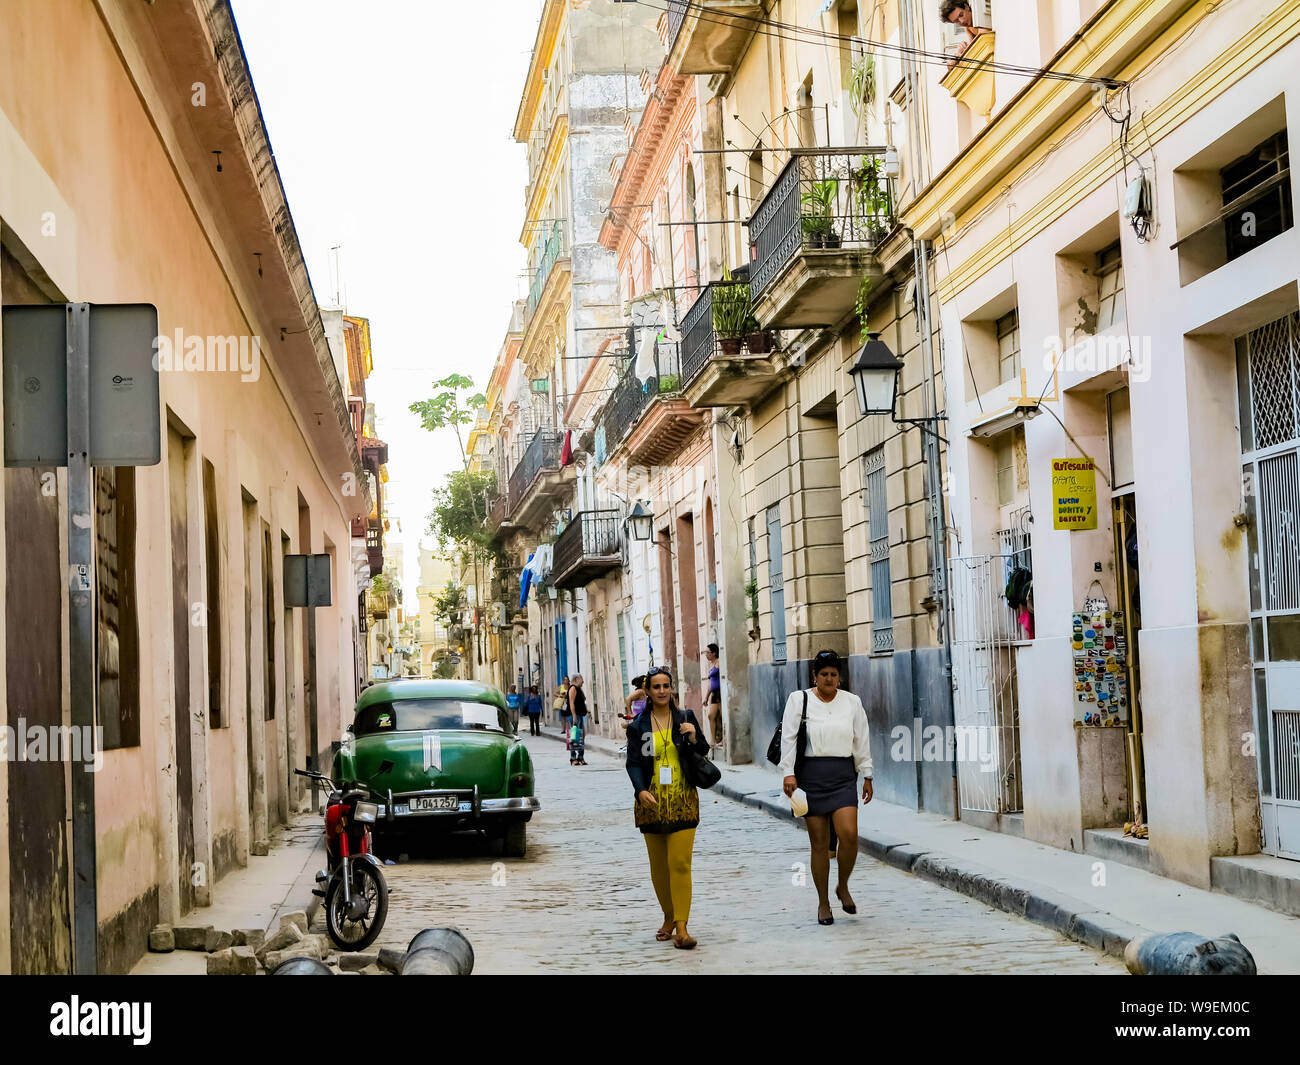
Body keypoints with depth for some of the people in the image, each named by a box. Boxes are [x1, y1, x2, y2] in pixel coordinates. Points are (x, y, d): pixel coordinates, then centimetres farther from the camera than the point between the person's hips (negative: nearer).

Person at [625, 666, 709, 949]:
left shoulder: (685, 718, 6)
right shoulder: (638, 725, 5)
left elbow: (703, 753, 12)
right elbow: (633, 763, 1)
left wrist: (694, 738, -10)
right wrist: (641, 790, -16)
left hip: (682, 800, -1)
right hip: (652, 801, 1)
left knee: (680, 863, -10)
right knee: (658, 865, 7)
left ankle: (681, 927, -12)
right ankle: (668, 919, 23)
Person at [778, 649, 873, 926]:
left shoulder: (852, 702, 11)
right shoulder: (799, 700, 4)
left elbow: (862, 742, 14)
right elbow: (788, 738, 0)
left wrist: (867, 776, 12)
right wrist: (788, 773, -8)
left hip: (843, 775, 1)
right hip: (811, 775, -1)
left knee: (849, 834, -16)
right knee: (819, 843, 1)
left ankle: (843, 887, 9)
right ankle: (823, 902, 13)